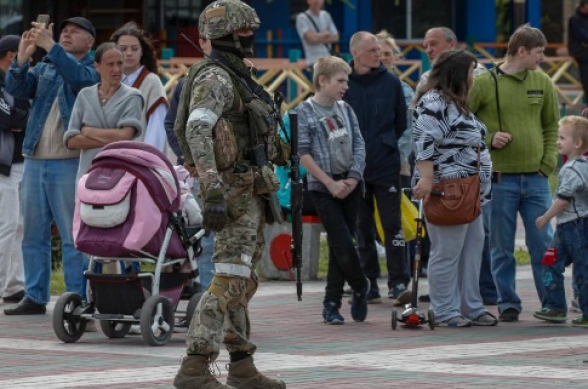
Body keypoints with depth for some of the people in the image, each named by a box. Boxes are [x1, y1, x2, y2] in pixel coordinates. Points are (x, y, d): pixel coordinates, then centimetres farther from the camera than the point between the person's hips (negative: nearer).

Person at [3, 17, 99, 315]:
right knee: (33, 234, 8)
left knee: (73, 235, -6)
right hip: (35, 161, 6)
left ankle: (77, 299, -5)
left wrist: (49, 46, -27)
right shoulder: (44, 68, 17)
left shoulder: (94, 71, 2)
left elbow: (78, 76, -20)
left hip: (70, 164, -6)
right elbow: (16, 89, 4)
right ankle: (35, 297, 13)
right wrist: (22, 57, -13)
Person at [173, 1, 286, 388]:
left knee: (244, 280, 14)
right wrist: (213, 192, -36)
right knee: (230, 279, -15)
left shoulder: (238, 78, 17)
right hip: (232, 188, -10)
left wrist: (264, 188, 26)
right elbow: (197, 130, -29)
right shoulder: (214, 79, -15)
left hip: (249, 190, 10)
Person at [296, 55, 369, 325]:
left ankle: (331, 303, 11)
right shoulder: (305, 111, -6)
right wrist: (330, 183, -13)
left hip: (349, 185, 5)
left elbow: (359, 146, 7)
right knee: (343, 246, -11)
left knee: (339, 247, 5)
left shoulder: (345, 110, 9)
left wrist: (353, 178, -8)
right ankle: (360, 288, 12)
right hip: (323, 187, -5)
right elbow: (304, 154, -9)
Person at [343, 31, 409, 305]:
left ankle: (398, 284, -2)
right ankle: (369, 286, 14)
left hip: (386, 166, 0)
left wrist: (386, 143, 10)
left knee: (393, 226, -4)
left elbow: (401, 123, 12)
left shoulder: (390, 82, 1)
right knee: (362, 229, 8)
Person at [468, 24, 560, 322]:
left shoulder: (542, 83, 7)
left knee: (543, 245, 4)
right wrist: (488, 139, -13)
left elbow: (552, 126, 15)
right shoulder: (485, 84, -5)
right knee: (502, 248, 4)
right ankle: (507, 303, 12)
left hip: (536, 178, 3)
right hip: (499, 178, -3)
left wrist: (548, 162, 3)